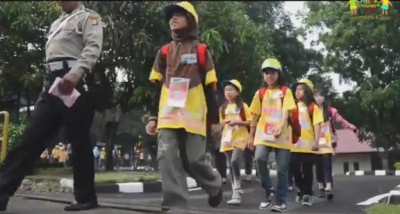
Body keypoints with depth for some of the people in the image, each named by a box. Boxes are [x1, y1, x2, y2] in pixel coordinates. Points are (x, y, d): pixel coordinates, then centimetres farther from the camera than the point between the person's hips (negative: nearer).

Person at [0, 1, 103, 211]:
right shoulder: (56, 24, 30)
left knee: (79, 140, -4)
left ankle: (86, 198, 4)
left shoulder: (88, 17, 5)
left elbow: (93, 47, -12)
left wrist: (76, 73, -27)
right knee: (32, 137, 1)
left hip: (72, 81, -7)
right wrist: (48, 82, 20)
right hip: (52, 82, 7)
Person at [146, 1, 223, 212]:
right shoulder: (164, 51, 14)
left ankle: (215, 185, 29)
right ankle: (175, 205, -4)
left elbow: (209, 87, 6)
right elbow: (155, 86, 14)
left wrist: (214, 119, 2)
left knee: (194, 161, -2)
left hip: (193, 115, -3)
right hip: (168, 115, 3)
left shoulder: (201, 51, 7)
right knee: (167, 158, -10)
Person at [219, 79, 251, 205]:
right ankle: (236, 192, 14)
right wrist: (225, 122, -1)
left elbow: (250, 122, -1)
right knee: (231, 166, 6)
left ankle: (237, 192, -15)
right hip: (227, 138, 5)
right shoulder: (223, 107, 12)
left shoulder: (243, 106, -1)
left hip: (240, 138, -5)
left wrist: (238, 122, -16)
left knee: (235, 162, -23)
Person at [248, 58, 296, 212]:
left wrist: (280, 128, -25)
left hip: (282, 136, -2)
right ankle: (269, 190, -1)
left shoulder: (285, 91, 3)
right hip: (263, 134, 2)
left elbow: (286, 112, -8)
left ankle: (281, 201, 11)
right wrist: (251, 136, 10)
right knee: (259, 159, -22)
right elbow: (255, 115, 12)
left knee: (282, 169, 0)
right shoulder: (260, 93, 10)